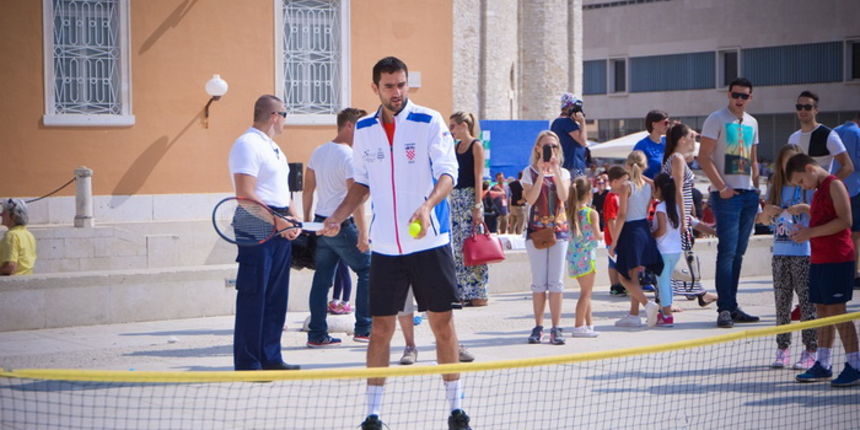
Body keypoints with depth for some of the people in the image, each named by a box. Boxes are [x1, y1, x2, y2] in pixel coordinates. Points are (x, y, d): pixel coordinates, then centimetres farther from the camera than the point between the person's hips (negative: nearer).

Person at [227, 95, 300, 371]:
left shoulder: (274, 148, 20)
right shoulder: (247, 145, -11)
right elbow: (245, 195, -19)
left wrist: (293, 218, 7)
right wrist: (276, 220, -20)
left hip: (280, 229, 10)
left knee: (276, 297, 12)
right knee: (253, 297, -7)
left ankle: (270, 359, 20)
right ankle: (247, 365, -3)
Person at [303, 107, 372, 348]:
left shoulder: (319, 152, 10)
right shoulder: (349, 156, -15)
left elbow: (307, 190, 15)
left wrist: (306, 220, 23)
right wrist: (363, 233, -18)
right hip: (342, 225, -8)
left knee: (322, 279, 9)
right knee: (367, 272, 5)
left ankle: (316, 335, 9)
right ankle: (363, 329, 5)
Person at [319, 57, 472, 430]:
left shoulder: (429, 122, -4)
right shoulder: (363, 130, 8)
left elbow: (448, 173, -11)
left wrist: (427, 206, -29)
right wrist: (338, 217, 5)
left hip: (430, 242, -3)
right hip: (385, 246, 3)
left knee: (442, 323, 2)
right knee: (381, 328, 3)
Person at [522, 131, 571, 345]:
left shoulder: (563, 173, 9)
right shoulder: (530, 172, 4)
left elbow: (563, 196, -10)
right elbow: (530, 198, -11)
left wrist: (556, 170, -14)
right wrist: (541, 174, -14)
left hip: (558, 229, 1)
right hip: (536, 229, -1)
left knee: (556, 281, -2)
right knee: (539, 282, 1)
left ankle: (556, 328, -1)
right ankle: (538, 327, 8)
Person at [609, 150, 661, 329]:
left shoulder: (626, 186, -12)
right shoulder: (648, 186, 5)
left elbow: (622, 216, -14)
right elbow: (647, 212, 9)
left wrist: (614, 242, -11)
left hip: (630, 232, -6)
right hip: (644, 230, 6)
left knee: (625, 276, 0)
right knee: (633, 276, 14)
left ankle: (648, 303, -18)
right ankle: (633, 315, 15)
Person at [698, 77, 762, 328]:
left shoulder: (752, 123, 17)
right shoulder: (716, 119, -4)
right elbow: (704, 157, -10)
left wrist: (756, 187, 13)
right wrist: (722, 187, -16)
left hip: (749, 194, 7)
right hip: (726, 194, -7)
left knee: (738, 252, 8)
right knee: (727, 251, -10)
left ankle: (732, 307, 12)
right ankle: (724, 309, -9)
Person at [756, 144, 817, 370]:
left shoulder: (808, 187, -2)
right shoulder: (776, 189, 12)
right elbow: (764, 220, 16)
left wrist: (804, 208, -25)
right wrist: (767, 213, -6)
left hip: (803, 252, -5)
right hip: (780, 252, 5)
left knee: (807, 301, -4)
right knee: (781, 302, 6)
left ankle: (810, 351, 0)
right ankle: (783, 349, 11)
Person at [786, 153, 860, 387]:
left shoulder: (834, 185, -10)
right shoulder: (819, 190, 18)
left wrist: (812, 232, -19)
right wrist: (806, 231, 10)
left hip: (837, 260, -9)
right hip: (818, 260, 9)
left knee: (836, 310, -9)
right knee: (822, 311, 10)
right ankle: (822, 365, 14)